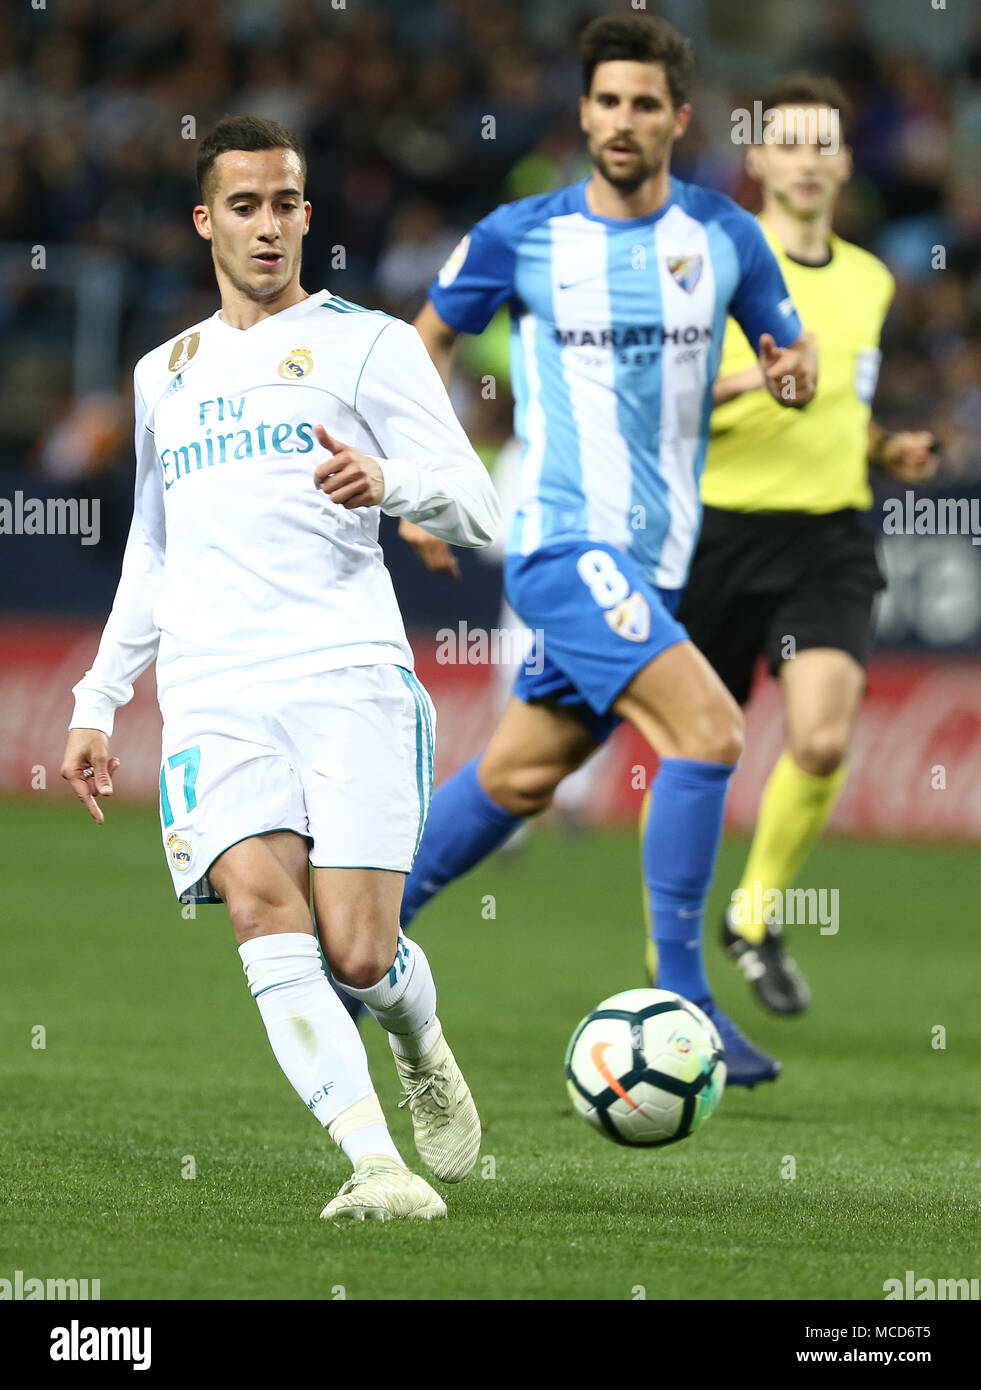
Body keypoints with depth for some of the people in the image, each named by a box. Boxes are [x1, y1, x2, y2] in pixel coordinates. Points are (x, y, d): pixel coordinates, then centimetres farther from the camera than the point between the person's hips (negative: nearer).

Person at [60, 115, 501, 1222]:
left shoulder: (365, 343, 9)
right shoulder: (164, 375, 24)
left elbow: (475, 507, 1)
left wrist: (389, 481, -21)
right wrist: (99, 700, 28)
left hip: (348, 674, -3)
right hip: (212, 694, 3)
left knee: (359, 953, -12)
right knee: (260, 903, -23)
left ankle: (420, 1046, 24)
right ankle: (374, 1161, -27)